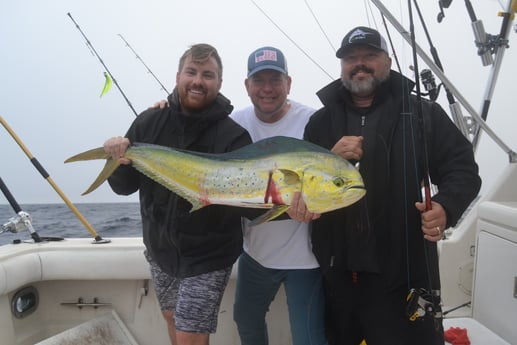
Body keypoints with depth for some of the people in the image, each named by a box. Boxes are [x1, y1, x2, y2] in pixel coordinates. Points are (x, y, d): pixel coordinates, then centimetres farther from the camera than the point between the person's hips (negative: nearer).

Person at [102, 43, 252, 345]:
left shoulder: (234, 136, -15)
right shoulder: (150, 122, -3)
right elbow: (124, 186, 0)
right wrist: (120, 160, -20)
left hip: (208, 256, -4)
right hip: (160, 249, 5)